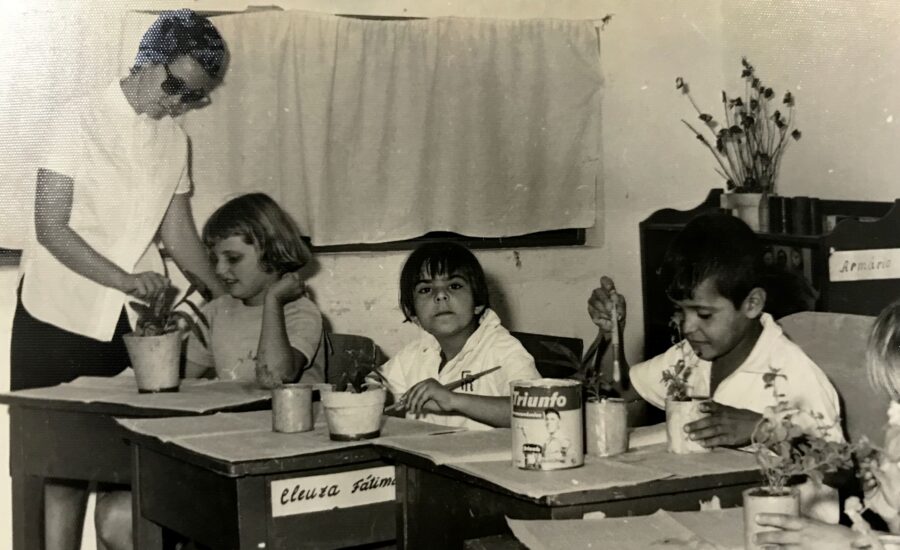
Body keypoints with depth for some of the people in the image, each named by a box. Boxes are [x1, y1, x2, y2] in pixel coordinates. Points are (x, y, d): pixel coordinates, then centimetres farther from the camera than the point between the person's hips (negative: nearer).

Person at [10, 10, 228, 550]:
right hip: (61, 314, -4)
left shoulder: (176, 139, 7)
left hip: (133, 318, 4)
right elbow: (50, 227, -14)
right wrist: (124, 279, -24)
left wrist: (229, 297, 4)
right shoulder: (82, 119, -9)